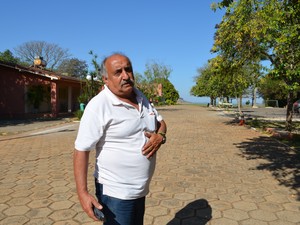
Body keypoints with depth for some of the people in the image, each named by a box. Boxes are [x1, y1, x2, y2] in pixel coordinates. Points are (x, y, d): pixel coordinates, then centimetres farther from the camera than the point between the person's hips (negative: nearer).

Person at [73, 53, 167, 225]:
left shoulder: (141, 97, 3)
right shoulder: (98, 106, -20)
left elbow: (161, 122, 13)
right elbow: (82, 150, -20)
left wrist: (160, 136, -10)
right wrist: (83, 193, -25)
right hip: (115, 192, -7)